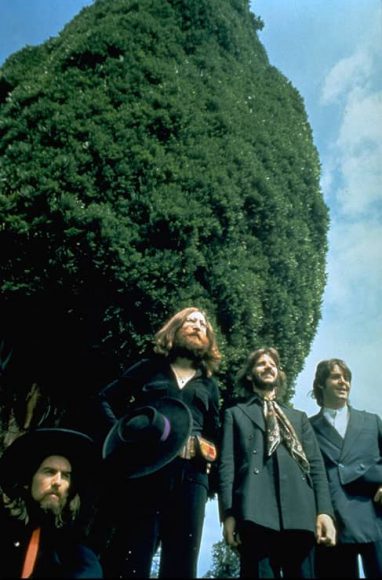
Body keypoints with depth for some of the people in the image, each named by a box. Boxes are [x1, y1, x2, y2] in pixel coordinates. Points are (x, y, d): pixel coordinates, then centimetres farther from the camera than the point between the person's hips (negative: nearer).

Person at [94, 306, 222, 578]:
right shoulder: (150, 367, 15)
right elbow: (106, 398, 11)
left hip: (190, 474, 3)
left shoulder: (209, 384, 23)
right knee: (131, 557, -4)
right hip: (143, 467, -2)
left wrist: (208, 451, 4)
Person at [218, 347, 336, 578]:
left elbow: (316, 464, 15)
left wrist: (324, 511, 0)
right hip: (256, 513, -2)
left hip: (300, 513, 3)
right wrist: (228, 513, -6)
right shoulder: (235, 414, 19)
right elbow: (227, 464, 7)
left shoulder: (299, 417, 27)